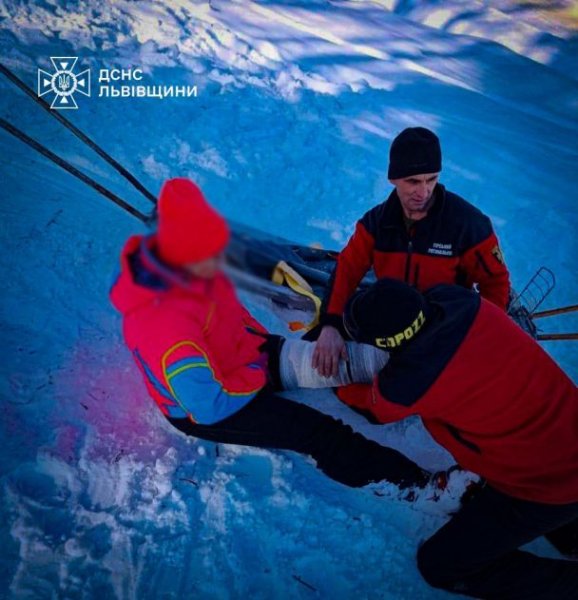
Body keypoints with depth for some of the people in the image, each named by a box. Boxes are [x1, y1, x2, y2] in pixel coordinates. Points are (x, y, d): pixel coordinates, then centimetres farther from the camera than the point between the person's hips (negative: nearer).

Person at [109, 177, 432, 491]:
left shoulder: (177, 263, -16)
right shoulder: (163, 324, -41)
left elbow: (227, 307, 5)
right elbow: (208, 407, -32)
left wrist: (258, 339, -3)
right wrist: (256, 376, -18)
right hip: (204, 410, -7)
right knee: (320, 434, -11)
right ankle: (411, 481, 3)